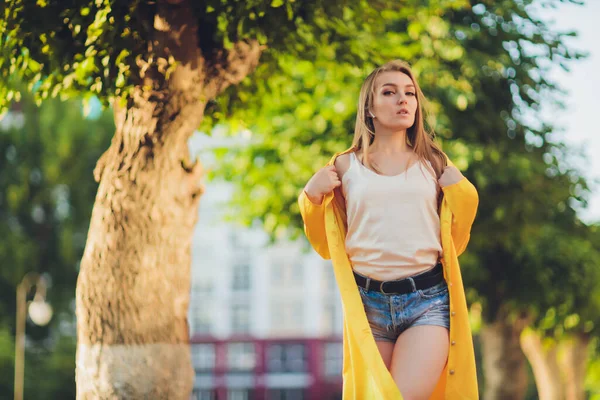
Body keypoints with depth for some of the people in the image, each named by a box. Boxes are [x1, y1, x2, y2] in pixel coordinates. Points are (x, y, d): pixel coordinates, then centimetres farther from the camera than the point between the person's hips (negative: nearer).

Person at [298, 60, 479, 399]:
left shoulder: (434, 165, 11)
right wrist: (312, 198, 0)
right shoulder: (346, 166, 10)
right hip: (367, 301, 1)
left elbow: (454, 244, 14)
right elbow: (327, 247, 15)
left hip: (427, 299, -1)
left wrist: (462, 195, 0)